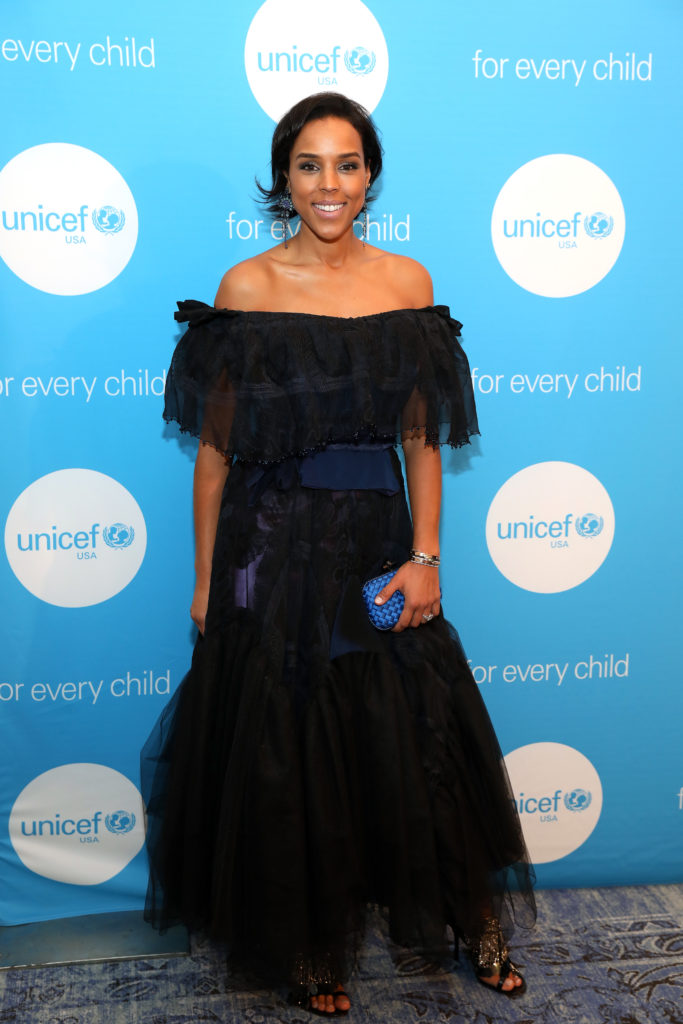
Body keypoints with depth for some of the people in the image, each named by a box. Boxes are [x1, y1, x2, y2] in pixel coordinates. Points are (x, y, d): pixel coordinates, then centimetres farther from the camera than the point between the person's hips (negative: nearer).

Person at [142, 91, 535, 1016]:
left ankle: (474, 923, 33)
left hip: (379, 541, 2)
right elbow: (215, 449, -3)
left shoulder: (408, 283, 3)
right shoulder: (246, 289, -5)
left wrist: (425, 555, -4)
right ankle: (307, 948, 31)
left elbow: (422, 438, 5)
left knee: (418, 738, 10)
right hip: (274, 546, -2)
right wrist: (206, 578, -2)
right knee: (284, 751, 9)